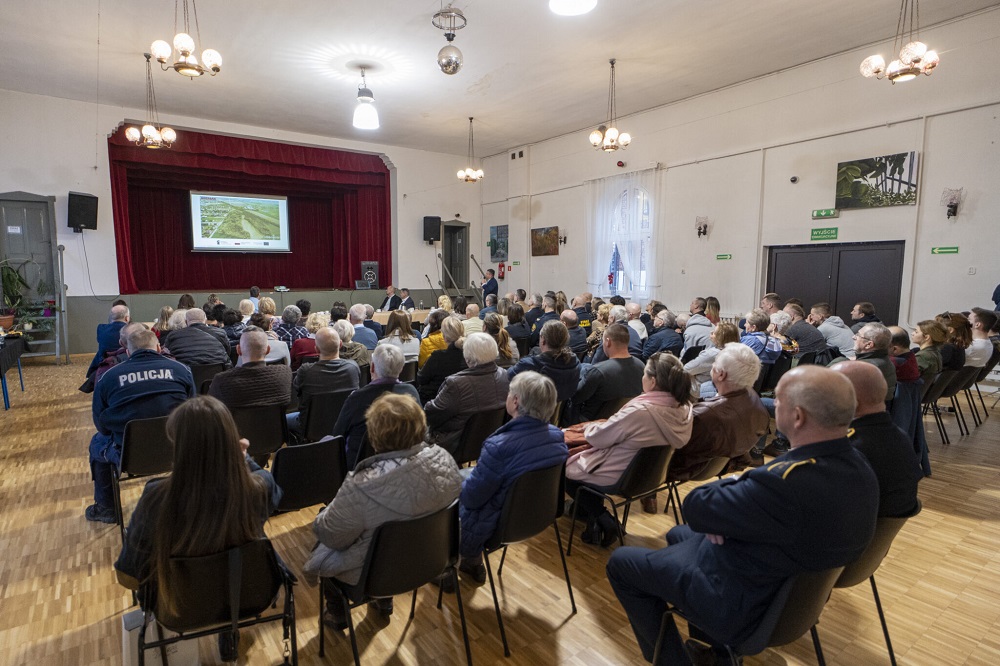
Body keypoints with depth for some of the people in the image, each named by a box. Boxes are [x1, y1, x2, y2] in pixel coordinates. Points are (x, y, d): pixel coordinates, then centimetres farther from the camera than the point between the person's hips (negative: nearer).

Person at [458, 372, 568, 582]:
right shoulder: (558, 436, -11)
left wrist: (459, 487, 1)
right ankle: (472, 563, 36)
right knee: (463, 477, 26)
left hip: (494, 528, -6)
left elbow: (470, 497, -21)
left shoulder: (499, 446, -33)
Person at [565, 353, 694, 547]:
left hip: (619, 478, -8)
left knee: (563, 468, 15)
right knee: (582, 457, 26)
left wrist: (589, 427, 2)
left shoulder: (639, 411, -34)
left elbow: (596, 438, -20)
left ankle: (601, 519, 10)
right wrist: (605, 425, 7)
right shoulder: (684, 408, -10)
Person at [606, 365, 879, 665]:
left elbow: (695, 508, -25)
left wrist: (731, 484, -7)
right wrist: (726, 508, -13)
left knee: (620, 563, 7)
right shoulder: (858, 466, -9)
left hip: (741, 600, -8)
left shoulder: (789, 481, -39)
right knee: (677, 535, 30)